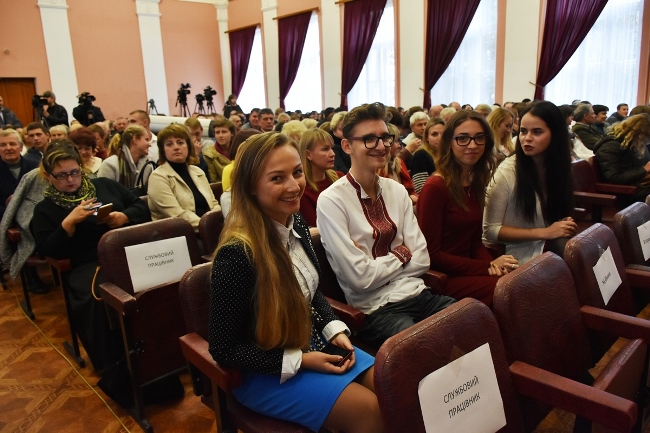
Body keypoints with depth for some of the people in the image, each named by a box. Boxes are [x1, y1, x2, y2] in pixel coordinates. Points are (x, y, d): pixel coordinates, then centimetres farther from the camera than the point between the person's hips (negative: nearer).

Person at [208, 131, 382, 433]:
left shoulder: (295, 224, -4)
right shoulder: (237, 253, -29)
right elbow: (224, 349, -20)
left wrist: (335, 331, -5)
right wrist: (300, 361, -20)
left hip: (313, 345, 7)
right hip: (264, 372, -7)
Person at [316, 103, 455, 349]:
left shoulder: (397, 191, 8)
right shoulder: (331, 201, -11)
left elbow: (421, 260, 3)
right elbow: (360, 277, -15)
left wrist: (378, 264, -9)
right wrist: (400, 254, -3)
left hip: (418, 294, 6)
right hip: (375, 309, -6)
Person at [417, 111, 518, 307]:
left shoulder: (477, 182, 10)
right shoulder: (435, 187, -14)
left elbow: (475, 240, 14)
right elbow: (431, 254, -13)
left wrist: (491, 263, -7)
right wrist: (486, 267, -15)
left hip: (467, 268, 7)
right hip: (441, 277, -7)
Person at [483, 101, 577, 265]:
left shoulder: (559, 168, 4)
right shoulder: (507, 171, -14)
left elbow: (560, 214, 17)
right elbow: (490, 230, -15)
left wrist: (566, 224, -6)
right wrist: (545, 232, -18)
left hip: (552, 247, 6)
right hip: (521, 255, -6)